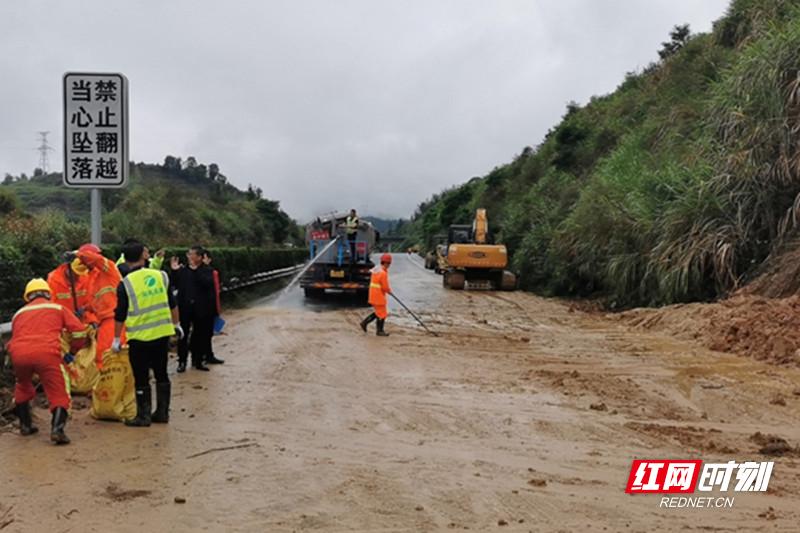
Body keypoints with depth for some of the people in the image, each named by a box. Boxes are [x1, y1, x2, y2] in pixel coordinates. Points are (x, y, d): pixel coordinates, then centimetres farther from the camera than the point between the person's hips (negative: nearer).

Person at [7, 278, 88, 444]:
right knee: (59, 394, 3)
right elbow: (79, 331, 12)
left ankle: (25, 425, 34)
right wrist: (73, 350, 29)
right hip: (46, 352, -3)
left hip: (18, 353, 3)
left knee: (22, 387, 31)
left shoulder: (19, 313, 30)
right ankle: (57, 429, -16)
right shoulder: (57, 308, 23)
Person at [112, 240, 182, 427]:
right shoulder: (160, 276, 1)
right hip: (162, 334, 4)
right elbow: (172, 304, 9)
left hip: (140, 338, -4)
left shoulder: (125, 283, -9)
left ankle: (143, 416, 10)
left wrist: (116, 338, 3)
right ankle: (162, 413, 21)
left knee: (141, 378, 6)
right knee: (161, 374, 14)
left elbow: (120, 315, -7)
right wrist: (176, 324, 21)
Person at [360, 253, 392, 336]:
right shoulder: (383, 273, -21)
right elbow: (385, 287, -20)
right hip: (379, 296, -9)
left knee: (378, 312, 20)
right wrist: (389, 290, 2)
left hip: (373, 295, 9)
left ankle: (365, 322, 16)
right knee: (382, 314, 4)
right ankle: (380, 331, 14)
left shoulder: (376, 269, 8)